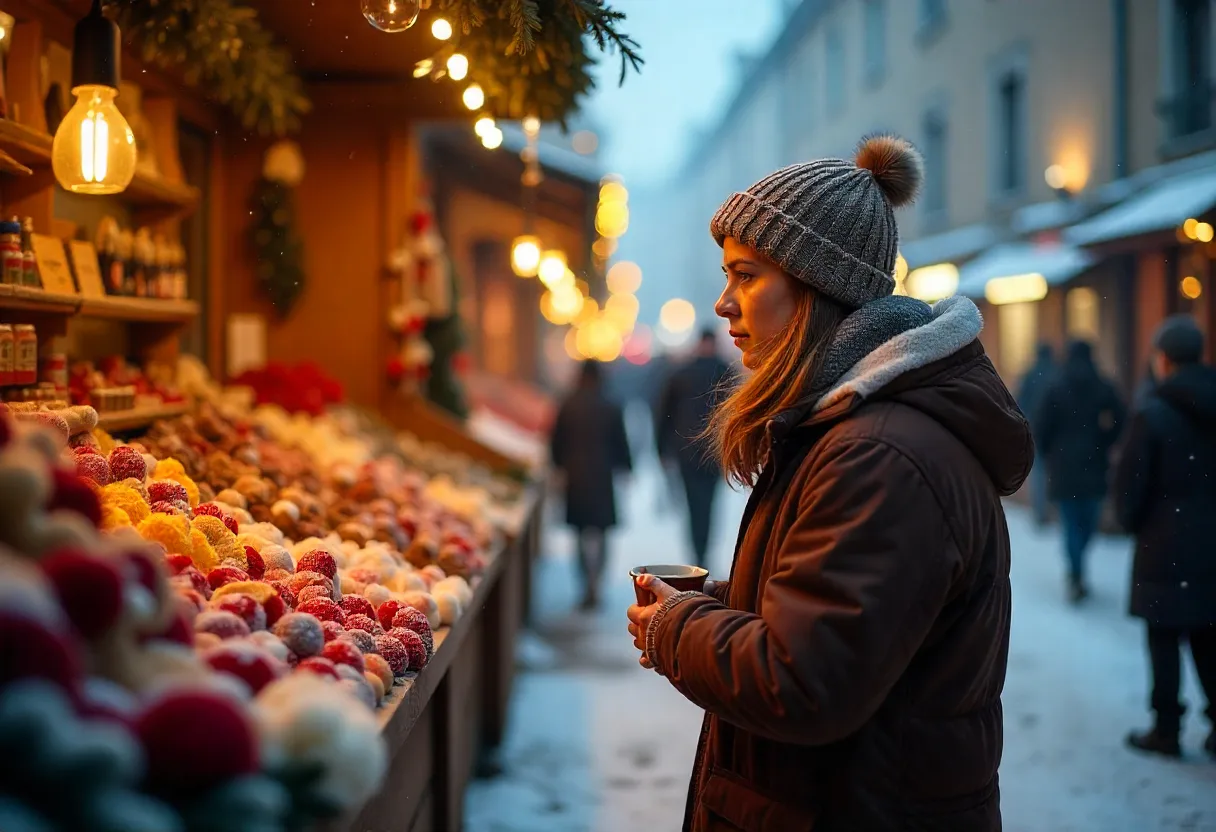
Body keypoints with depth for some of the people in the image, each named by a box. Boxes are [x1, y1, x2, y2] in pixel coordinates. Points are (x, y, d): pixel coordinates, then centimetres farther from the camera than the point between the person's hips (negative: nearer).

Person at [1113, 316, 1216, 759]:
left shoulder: (1152, 414, -14)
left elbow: (1130, 485, -11)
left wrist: (1131, 521, 7)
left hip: (1166, 547, -5)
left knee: (1164, 640, 5)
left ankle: (1166, 729, 11)